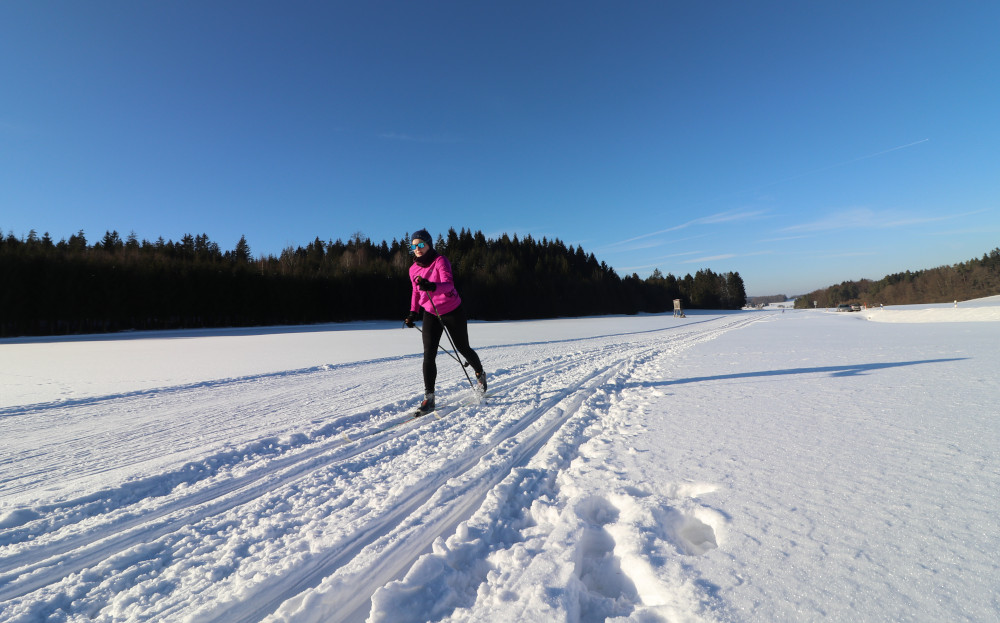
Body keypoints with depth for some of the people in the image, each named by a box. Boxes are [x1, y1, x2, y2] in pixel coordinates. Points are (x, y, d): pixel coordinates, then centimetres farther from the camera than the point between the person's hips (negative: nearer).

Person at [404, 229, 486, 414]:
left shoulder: (440, 261, -15)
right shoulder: (414, 269, 2)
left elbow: (448, 284, -31)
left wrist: (432, 286, -50)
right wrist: (413, 313, 3)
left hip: (452, 311, -4)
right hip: (430, 314, 4)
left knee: (463, 348, 11)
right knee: (429, 355, -9)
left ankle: (480, 374, 41)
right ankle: (429, 397, -4)